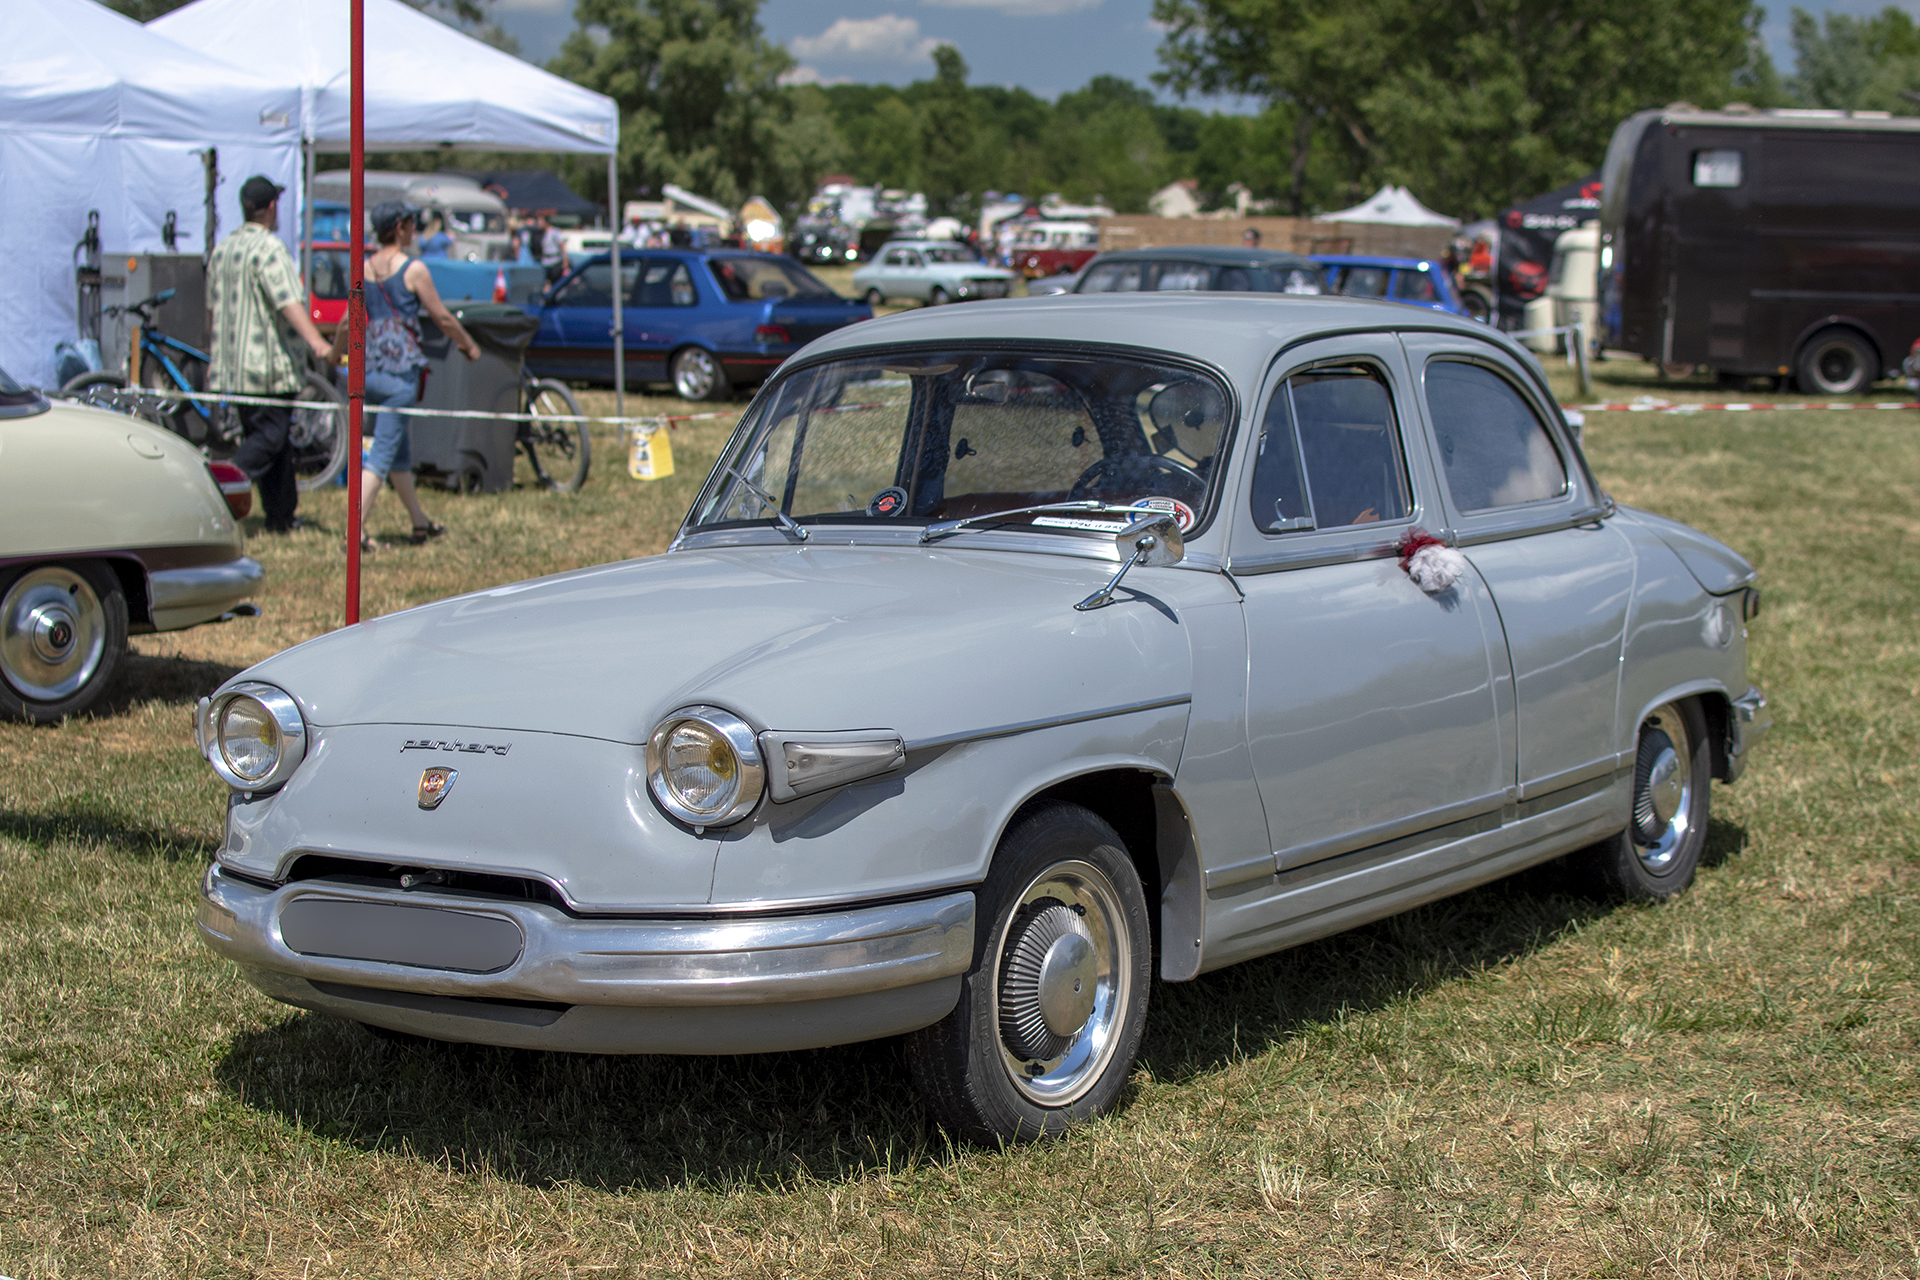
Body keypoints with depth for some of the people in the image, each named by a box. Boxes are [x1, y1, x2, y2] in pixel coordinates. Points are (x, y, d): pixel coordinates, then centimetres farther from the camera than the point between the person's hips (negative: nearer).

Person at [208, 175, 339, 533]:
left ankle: (282, 517, 18)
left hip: (234, 365, 9)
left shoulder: (222, 249, 14)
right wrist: (317, 342, -32)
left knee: (257, 433, 14)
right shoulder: (268, 248, -13)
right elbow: (288, 302, -24)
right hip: (269, 364, -9)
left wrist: (216, 356, 31)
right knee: (270, 436, -7)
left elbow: (214, 306, 22)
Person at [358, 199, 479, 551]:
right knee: (382, 454, -6)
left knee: (399, 452, 18)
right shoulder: (413, 269, -10)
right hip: (400, 369, -7)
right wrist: (469, 345, 11)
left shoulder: (364, 269, 6)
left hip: (370, 367, 7)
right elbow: (442, 317, -5)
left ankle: (421, 522, 31)